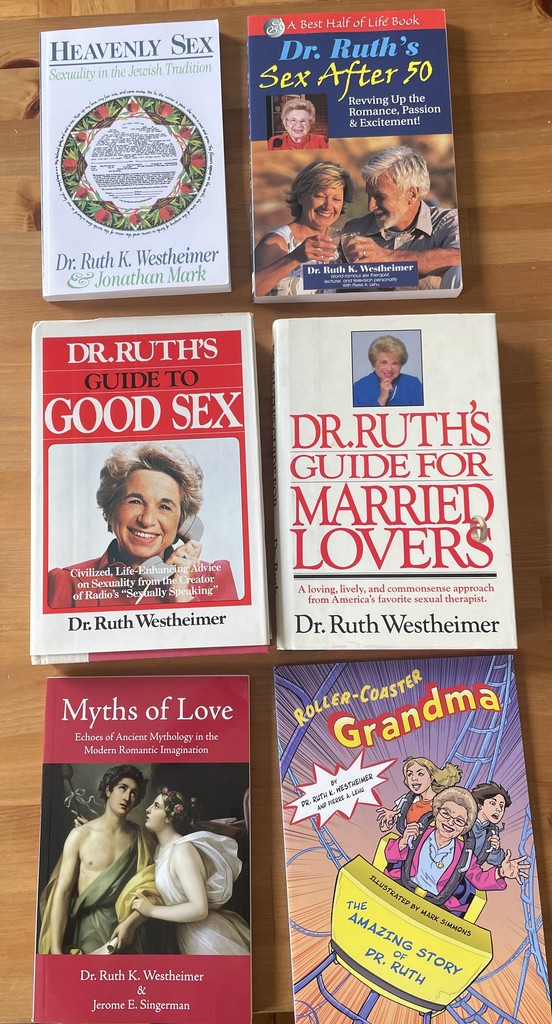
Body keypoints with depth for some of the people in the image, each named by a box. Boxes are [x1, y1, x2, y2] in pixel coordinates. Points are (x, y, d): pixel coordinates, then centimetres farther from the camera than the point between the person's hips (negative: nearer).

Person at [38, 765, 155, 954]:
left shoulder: (141, 839, 1)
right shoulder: (80, 835, -5)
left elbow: (149, 890, -1)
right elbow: (62, 892, -7)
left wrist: (132, 923, -17)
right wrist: (56, 949, -12)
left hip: (125, 930, 2)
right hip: (87, 930, -2)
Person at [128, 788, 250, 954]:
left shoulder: (183, 849, -23)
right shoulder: (161, 850, 6)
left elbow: (199, 909, -29)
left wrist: (152, 910, -20)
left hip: (209, 937, -9)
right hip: (189, 935, 9)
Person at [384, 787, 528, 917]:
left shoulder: (464, 855, 0)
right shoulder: (419, 831, -3)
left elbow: (479, 879, 12)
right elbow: (391, 856, 1)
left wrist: (501, 872, -7)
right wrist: (403, 842, -20)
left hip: (436, 905, 2)